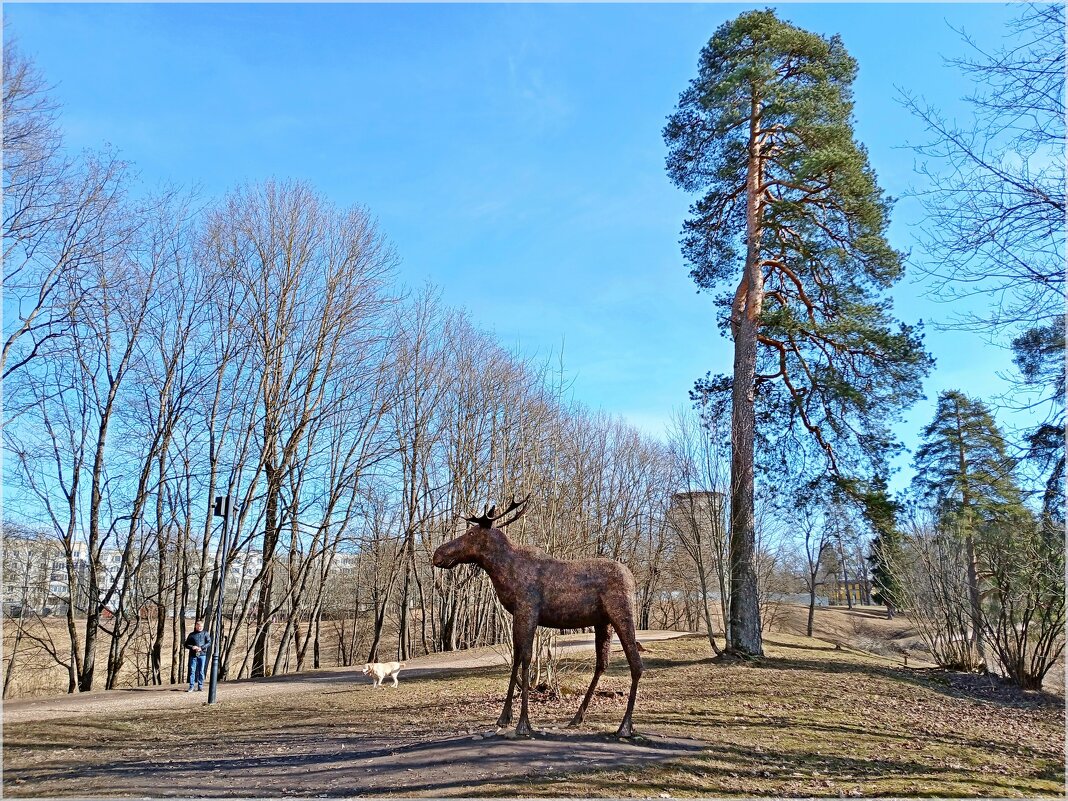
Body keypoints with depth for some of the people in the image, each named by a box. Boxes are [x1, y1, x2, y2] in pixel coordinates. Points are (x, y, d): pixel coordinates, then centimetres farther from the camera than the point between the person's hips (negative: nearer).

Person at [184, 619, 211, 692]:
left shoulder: (205, 634, 9)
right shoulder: (191, 634, 11)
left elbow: (209, 643, 1)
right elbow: (186, 644, 11)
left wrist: (201, 648, -13)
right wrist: (192, 647, -10)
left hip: (202, 654, 0)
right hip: (193, 655, 0)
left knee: (201, 671, 2)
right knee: (192, 670, -3)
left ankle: (200, 686, 8)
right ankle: (191, 687, 0)